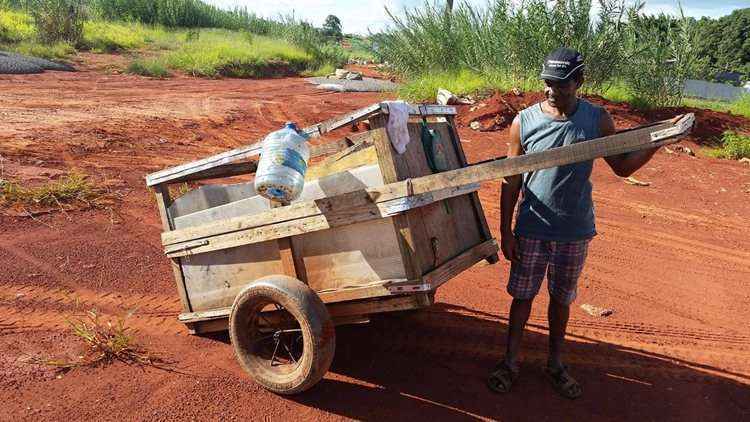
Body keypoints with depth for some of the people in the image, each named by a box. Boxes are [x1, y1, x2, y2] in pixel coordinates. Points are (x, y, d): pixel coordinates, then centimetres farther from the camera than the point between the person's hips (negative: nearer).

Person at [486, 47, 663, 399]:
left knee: (561, 299, 16)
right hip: (532, 231, -1)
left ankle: (555, 363, 35)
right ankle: (511, 361, 28)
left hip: (575, 232, 1)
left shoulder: (597, 120, -4)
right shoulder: (524, 122, -8)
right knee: (523, 295, 10)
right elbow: (511, 182, -4)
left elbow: (622, 166, 5)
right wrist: (505, 232, -5)